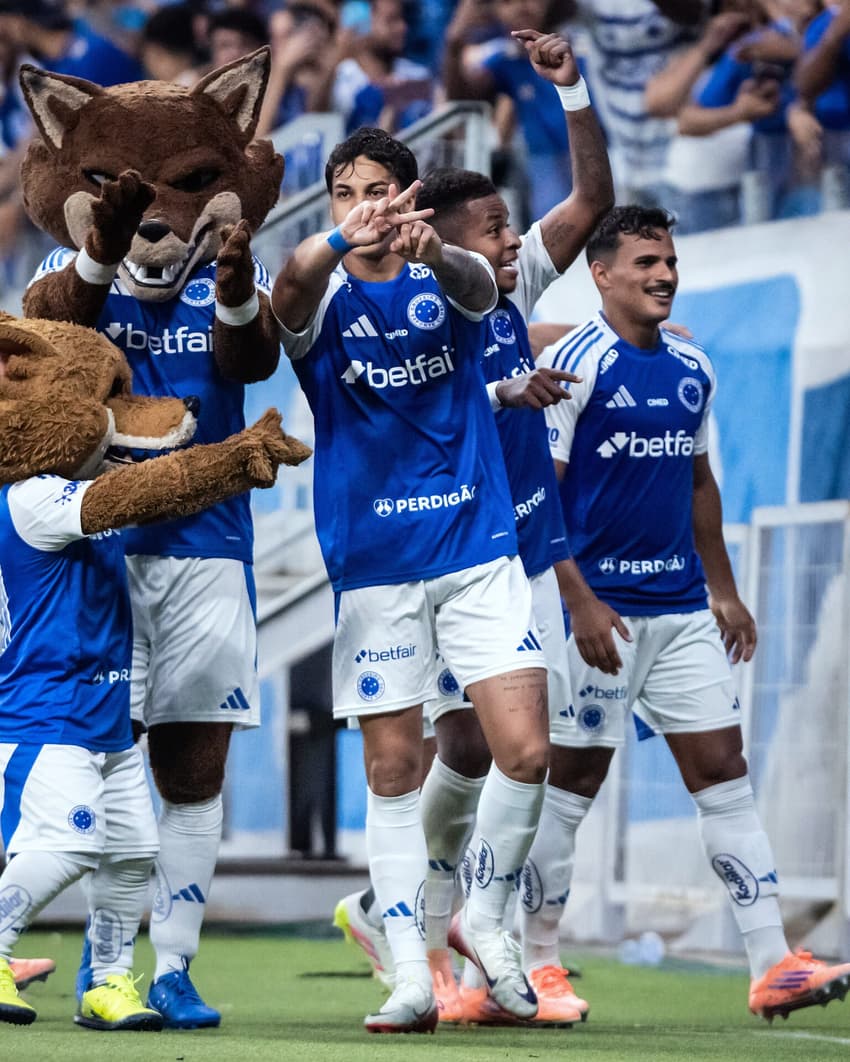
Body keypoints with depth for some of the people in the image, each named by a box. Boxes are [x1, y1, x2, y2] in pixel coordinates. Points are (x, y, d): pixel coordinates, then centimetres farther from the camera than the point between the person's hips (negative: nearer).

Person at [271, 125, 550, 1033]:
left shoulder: (444, 281, 1)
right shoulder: (324, 300, -1)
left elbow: (477, 287, -24)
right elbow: (290, 298, -26)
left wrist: (432, 251, -49)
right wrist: (335, 245, -50)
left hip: (477, 551, 0)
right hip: (373, 566, 0)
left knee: (524, 752, -8)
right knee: (392, 772, 2)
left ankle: (484, 922, 15)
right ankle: (411, 975, 9)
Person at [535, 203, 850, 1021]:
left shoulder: (691, 369, 12)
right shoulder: (573, 363, -9)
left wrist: (723, 592, 18)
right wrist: (579, 602, -19)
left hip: (683, 608, 6)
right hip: (600, 606, -6)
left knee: (723, 772, 1)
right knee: (575, 779, 0)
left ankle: (772, 968, -2)